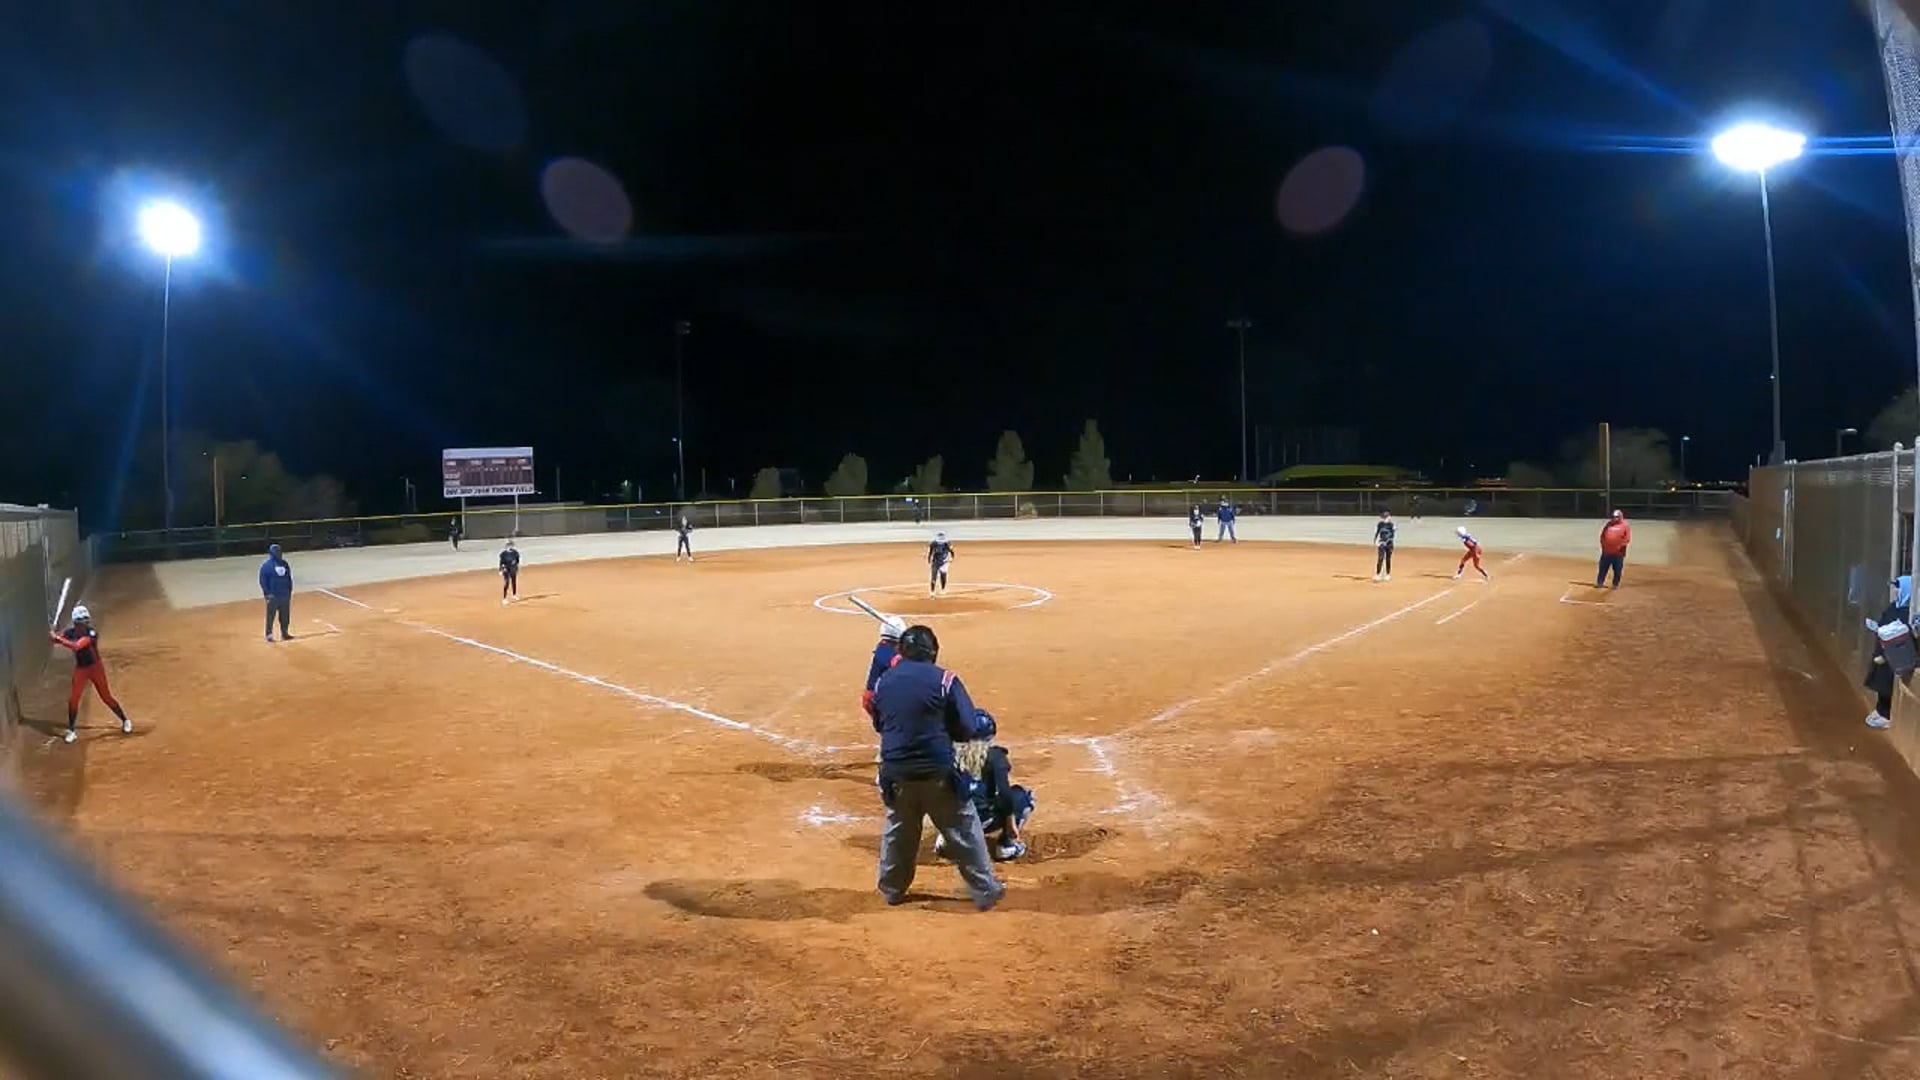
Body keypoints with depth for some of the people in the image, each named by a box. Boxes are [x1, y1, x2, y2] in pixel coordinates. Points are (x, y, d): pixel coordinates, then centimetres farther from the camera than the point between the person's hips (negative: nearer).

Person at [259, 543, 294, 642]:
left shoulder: (284, 563, 9)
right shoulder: (266, 565, -7)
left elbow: (289, 578, 15)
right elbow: (263, 581, -8)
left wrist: (290, 592, 11)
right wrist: (267, 594, -14)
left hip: (285, 595, 5)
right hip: (273, 596, -5)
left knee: (285, 616, 11)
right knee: (271, 616, -2)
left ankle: (284, 633, 21)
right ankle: (269, 635, 5)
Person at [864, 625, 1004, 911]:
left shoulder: (883, 682, 1)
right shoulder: (944, 680, -11)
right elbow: (967, 730, -8)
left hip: (896, 773, 4)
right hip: (938, 773, -3)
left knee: (897, 832, 22)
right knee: (964, 832, 10)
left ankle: (892, 890, 35)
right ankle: (985, 892, 18)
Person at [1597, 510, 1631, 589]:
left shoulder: (1625, 526, -3)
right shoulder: (1608, 525, 9)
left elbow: (1627, 539, -9)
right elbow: (1602, 535, 14)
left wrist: (1620, 545, -19)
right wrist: (1603, 544, 2)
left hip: (1618, 553, -3)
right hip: (1606, 552, 3)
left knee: (1617, 570, 3)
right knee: (1603, 568, 6)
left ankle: (1615, 584, 14)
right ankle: (1600, 583, 13)